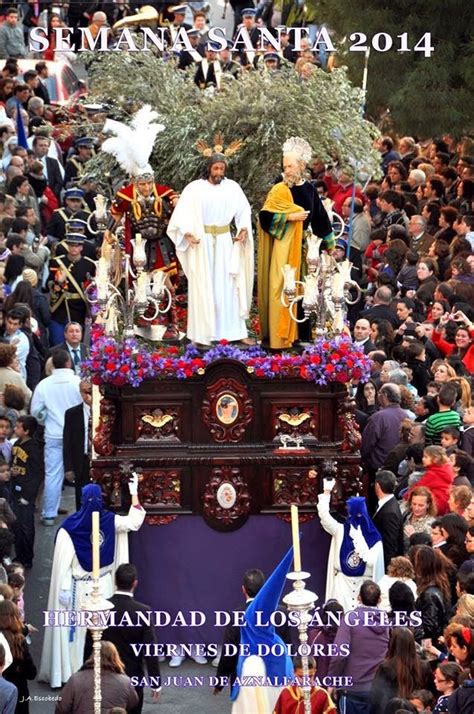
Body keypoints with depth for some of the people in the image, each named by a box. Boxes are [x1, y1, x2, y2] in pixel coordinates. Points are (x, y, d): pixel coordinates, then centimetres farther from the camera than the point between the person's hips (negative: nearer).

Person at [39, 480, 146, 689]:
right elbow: (134, 522, 7)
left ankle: (71, 671, 8)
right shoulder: (109, 521, -9)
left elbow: (64, 562, -16)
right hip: (103, 586, 2)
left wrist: (64, 589, -12)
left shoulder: (70, 527, -16)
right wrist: (134, 494, 13)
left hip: (79, 587, -2)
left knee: (76, 628, 5)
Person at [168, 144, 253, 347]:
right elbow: (182, 214, -6)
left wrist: (243, 229, -14)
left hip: (224, 242, 2)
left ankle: (234, 330, 6)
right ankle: (201, 334, 2)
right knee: (203, 286, -1)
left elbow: (243, 210, 2)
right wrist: (187, 233, -20)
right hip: (201, 242, -2)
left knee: (228, 285, 3)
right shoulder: (195, 188, -3)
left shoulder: (232, 187, 5)